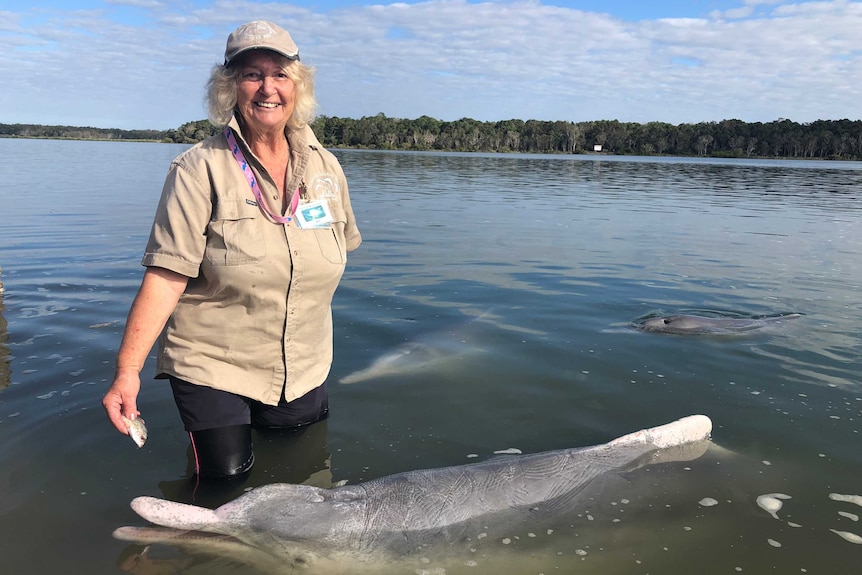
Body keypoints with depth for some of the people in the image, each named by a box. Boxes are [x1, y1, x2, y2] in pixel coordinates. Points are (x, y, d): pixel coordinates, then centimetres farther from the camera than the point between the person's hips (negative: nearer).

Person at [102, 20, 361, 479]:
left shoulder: (325, 167, 1)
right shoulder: (199, 170, -13)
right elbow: (165, 277, -19)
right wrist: (127, 370, -25)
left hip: (304, 369, 5)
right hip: (213, 366, -4)